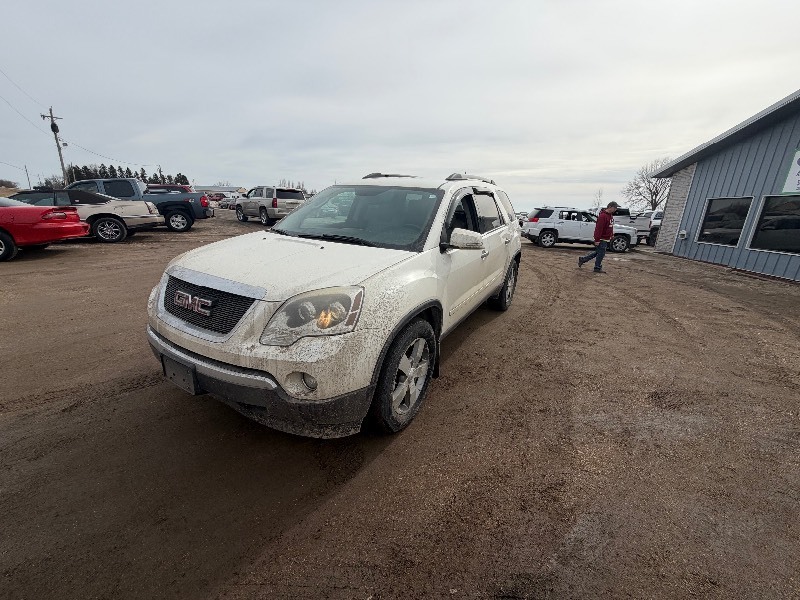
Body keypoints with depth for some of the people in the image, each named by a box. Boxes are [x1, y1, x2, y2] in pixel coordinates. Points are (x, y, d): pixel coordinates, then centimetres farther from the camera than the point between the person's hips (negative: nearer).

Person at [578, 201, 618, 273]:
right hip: (602, 239, -10)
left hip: (606, 239, 10)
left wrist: (611, 235, 19)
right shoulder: (603, 216, -19)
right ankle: (597, 268, 10)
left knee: (597, 252, 16)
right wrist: (597, 240, -24)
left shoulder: (610, 215, 12)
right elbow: (598, 228, -23)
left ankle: (582, 259, 22)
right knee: (601, 253, -1)